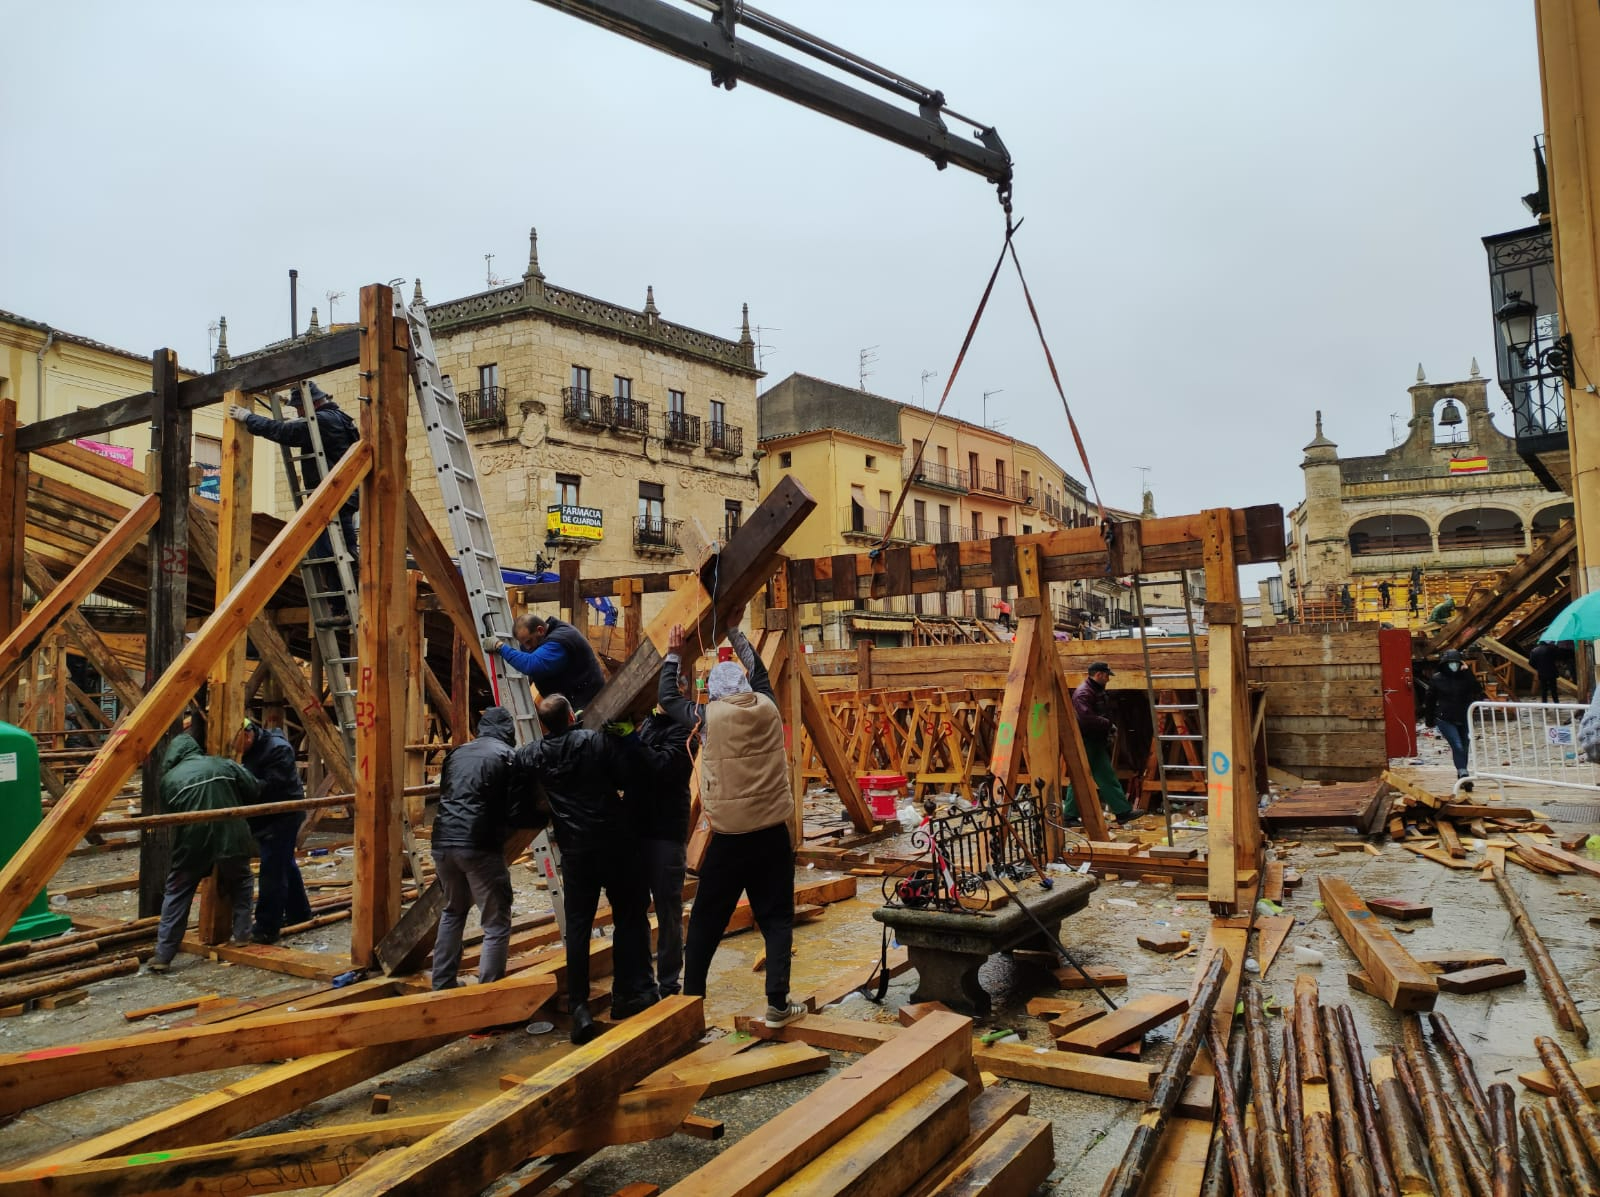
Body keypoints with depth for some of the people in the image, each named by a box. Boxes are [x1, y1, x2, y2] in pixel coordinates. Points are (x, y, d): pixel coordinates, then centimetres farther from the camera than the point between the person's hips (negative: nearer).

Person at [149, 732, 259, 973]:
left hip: (192, 846, 0)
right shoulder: (223, 765, 5)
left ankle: (163, 956, 12)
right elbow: (254, 790, 5)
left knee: (176, 894, 14)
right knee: (241, 882, 25)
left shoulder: (169, 779, 5)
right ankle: (242, 935, 21)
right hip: (232, 838, 1)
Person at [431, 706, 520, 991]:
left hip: (443, 842, 7)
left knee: (453, 912, 27)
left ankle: (442, 985, 31)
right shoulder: (508, 756, 0)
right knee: (497, 925, 2)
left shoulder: (457, 753, 17)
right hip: (479, 846, -6)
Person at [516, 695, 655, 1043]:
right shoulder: (598, 740, -9)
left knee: (577, 926, 8)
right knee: (630, 919, 12)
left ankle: (579, 1008, 3)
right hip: (615, 844, -2)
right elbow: (625, 778, -7)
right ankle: (629, 994, 17)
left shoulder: (533, 755, 0)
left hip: (574, 851, 2)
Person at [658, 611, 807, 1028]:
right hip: (773, 834, 2)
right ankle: (778, 1003, 4)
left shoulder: (708, 717, -6)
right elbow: (759, 672, 21)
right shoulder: (767, 709, 1)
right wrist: (735, 632, 31)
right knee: (777, 920, 8)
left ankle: (690, 998, 20)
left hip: (730, 838, -2)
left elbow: (667, 697, 10)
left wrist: (674, 654, 20)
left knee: (705, 922, 11)